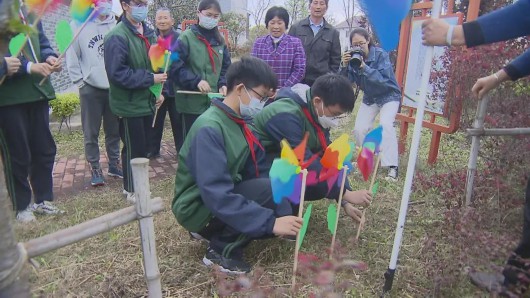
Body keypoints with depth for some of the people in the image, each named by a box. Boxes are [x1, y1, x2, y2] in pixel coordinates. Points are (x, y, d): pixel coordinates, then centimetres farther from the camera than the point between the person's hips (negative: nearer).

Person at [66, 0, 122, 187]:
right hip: (90, 88, -1)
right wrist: (79, 81, -2)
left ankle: (114, 164, 26)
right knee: (91, 133, 5)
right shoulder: (78, 25, -4)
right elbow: (72, 56, -1)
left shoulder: (117, 25, -1)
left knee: (114, 130, 12)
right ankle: (95, 168, 18)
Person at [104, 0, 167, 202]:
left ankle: (137, 185, 33)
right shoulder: (117, 37, -17)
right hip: (129, 105, -7)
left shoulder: (149, 33, 10)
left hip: (147, 102, 8)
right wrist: (150, 79, -20)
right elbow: (117, 73, -23)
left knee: (143, 146, 16)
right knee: (134, 149, 4)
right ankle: (132, 190, 22)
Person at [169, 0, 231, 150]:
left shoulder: (220, 40, 12)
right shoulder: (186, 37, -6)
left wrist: (223, 84, -3)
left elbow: (226, 67, 15)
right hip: (192, 101, -5)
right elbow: (175, 67, -10)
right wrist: (196, 81, -21)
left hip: (215, 101, 5)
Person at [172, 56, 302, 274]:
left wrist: (279, 214, -12)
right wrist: (271, 221, -34)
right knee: (268, 190, -27)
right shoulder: (209, 129, -26)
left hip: (226, 196, 9)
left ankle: (219, 231, 10)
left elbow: (257, 173, -1)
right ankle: (222, 249, -10)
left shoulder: (243, 123, 0)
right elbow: (216, 195, -33)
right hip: (199, 207, -8)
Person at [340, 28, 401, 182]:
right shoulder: (353, 57, -9)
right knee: (359, 129, -3)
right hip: (369, 98, 5)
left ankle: (392, 167, -22)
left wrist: (365, 67, -41)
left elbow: (385, 79, -33)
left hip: (389, 96, -5)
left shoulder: (380, 54, -22)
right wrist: (344, 65, -32)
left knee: (385, 124, -26)